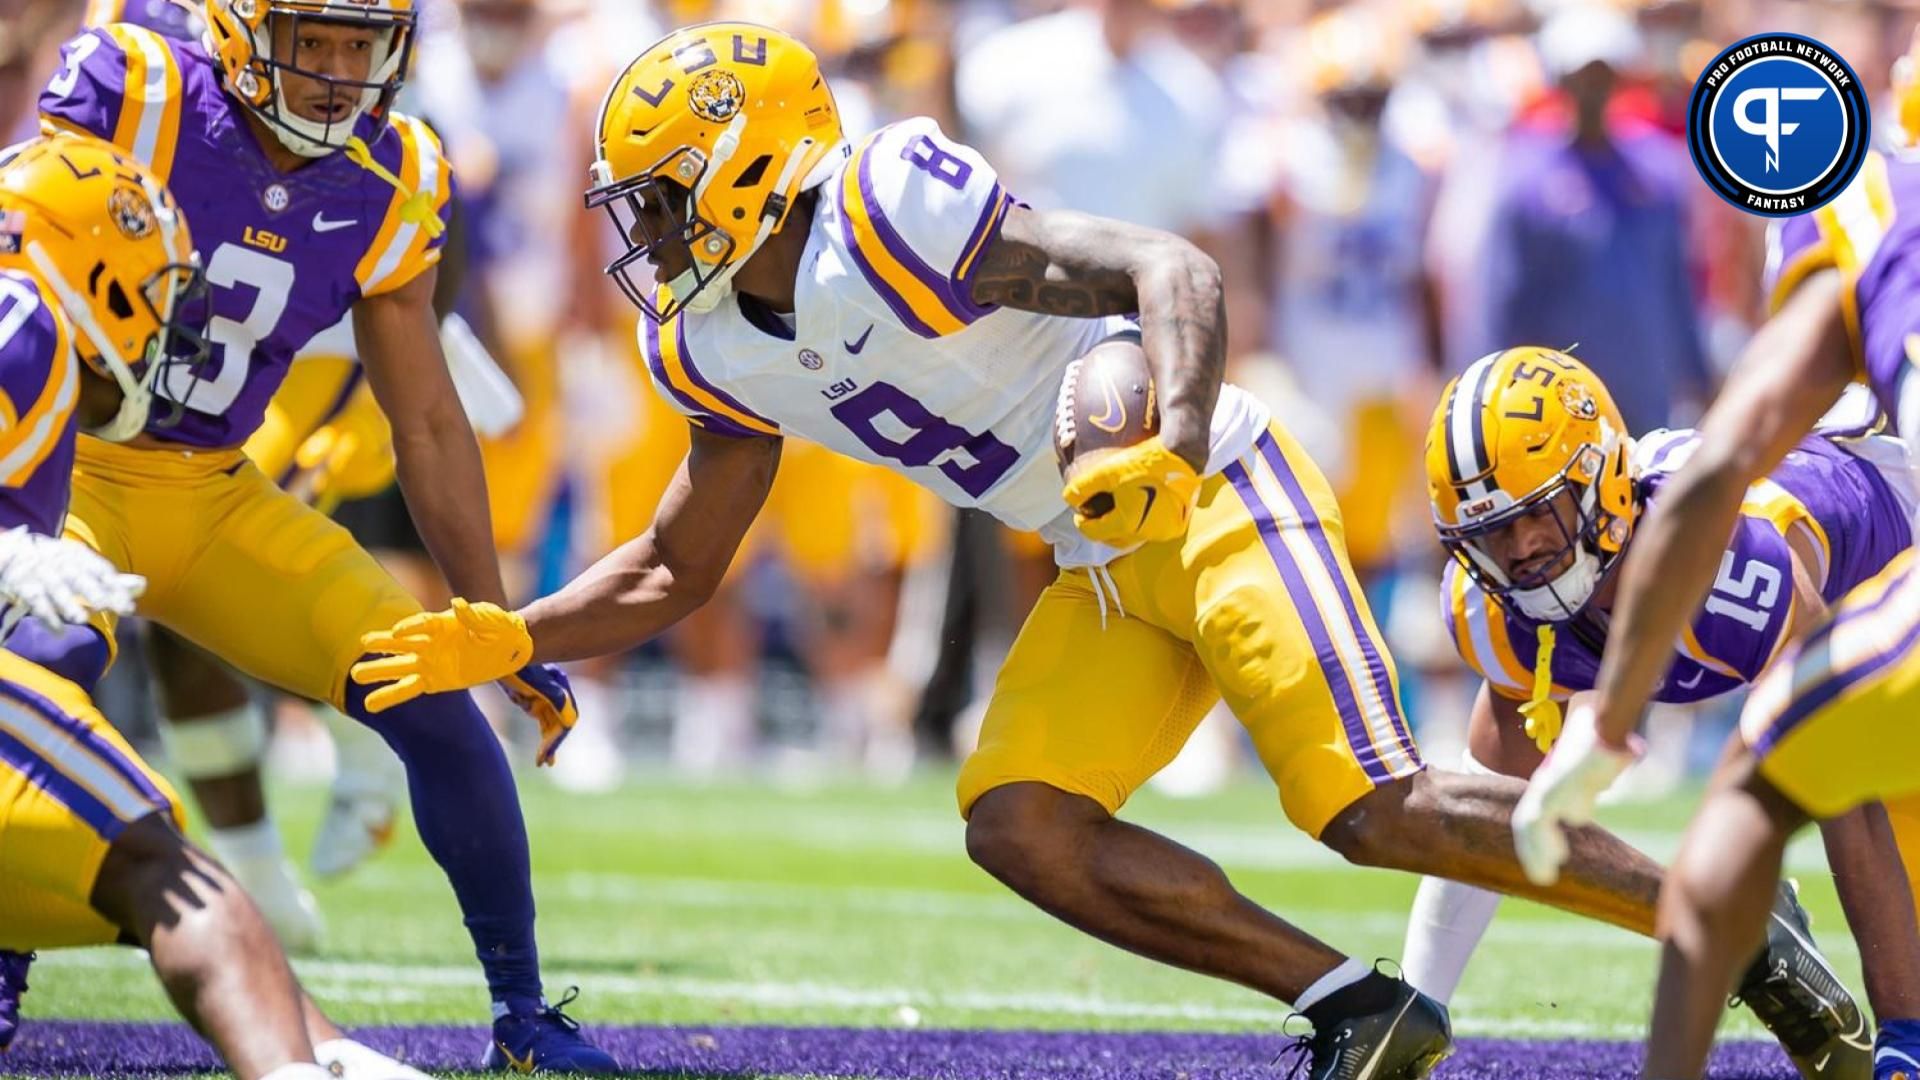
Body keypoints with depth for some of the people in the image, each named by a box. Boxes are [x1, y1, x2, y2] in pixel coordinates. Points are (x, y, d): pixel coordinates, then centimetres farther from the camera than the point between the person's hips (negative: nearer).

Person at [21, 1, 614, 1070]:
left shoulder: (390, 191, -3)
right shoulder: (134, 95, -18)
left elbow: (428, 427, 7)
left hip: (212, 496, 5)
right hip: (59, 462, -5)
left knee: (433, 695, -7)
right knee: (54, 653, -36)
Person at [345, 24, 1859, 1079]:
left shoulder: (891, 216, -21)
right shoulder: (725, 351, 6)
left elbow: (1170, 271, -27)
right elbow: (677, 571, 18)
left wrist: (1170, 450, -43)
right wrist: (505, 642, 5)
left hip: (1218, 497, -9)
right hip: (1111, 572, 9)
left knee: (1377, 809, -20)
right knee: (1019, 826, -9)